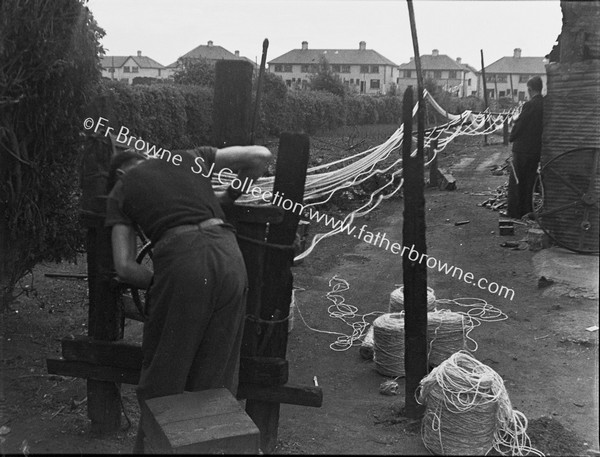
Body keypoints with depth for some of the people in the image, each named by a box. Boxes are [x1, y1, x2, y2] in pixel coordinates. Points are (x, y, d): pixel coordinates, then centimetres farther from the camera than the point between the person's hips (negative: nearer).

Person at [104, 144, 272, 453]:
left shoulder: (120, 192, 19)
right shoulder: (191, 158, 25)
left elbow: (124, 267, 9)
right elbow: (260, 155, 19)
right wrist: (229, 196, 31)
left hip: (180, 262, -3)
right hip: (230, 257, 3)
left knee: (163, 377, 15)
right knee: (216, 376, 16)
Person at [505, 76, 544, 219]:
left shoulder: (530, 105, -19)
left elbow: (519, 125, -14)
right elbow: (543, 126, 9)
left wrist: (511, 138, 5)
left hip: (523, 149, -7)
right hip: (537, 149, 7)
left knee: (515, 181, 3)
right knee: (528, 181, 16)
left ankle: (514, 211, 6)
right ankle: (526, 210, 22)